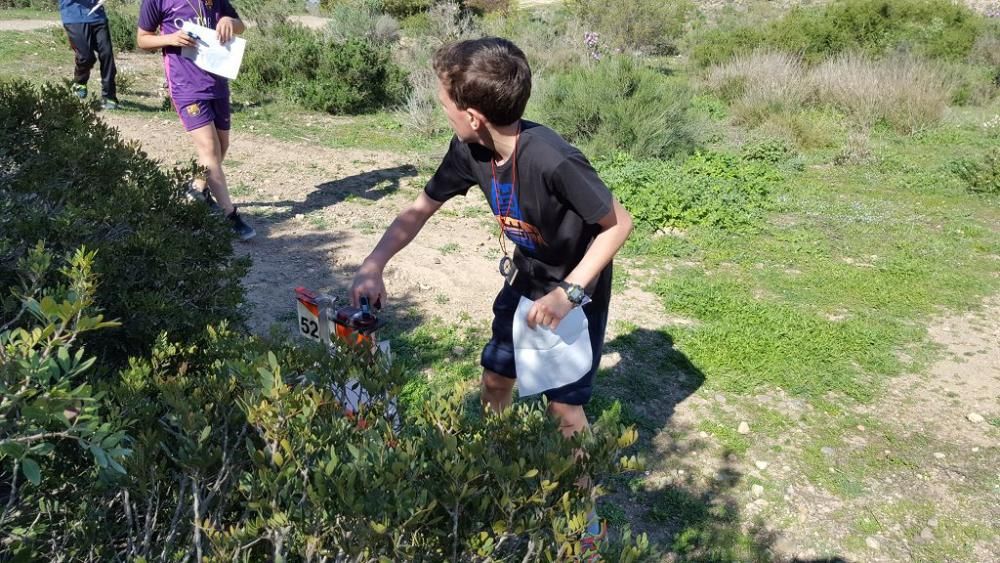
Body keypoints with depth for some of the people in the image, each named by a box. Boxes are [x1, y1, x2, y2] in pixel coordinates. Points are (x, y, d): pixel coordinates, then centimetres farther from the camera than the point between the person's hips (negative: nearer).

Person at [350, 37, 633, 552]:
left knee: (564, 407, -1)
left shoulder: (552, 161, -37)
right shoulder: (469, 151, -16)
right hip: (525, 281, 6)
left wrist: (568, 293, -31)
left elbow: (619, 223, -26)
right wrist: (373, 267, -18)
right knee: (495, 379, 15)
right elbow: (419, 210, -5)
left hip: (577, 289, -6)